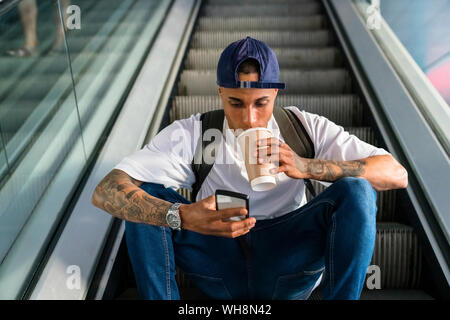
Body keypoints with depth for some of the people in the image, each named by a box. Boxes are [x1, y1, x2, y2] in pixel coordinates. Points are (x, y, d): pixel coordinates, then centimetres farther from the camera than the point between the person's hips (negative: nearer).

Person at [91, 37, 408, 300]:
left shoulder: (307, 128, -7)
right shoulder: (191, 134, -10)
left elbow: (397, 174, -13)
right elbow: (105, 192, -18)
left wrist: (306, 167, -28)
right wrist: (181, 216, -37)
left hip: (289, 269, 1)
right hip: (220, 269, 0)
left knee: (355, 189, -22)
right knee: (144, 195, -19)